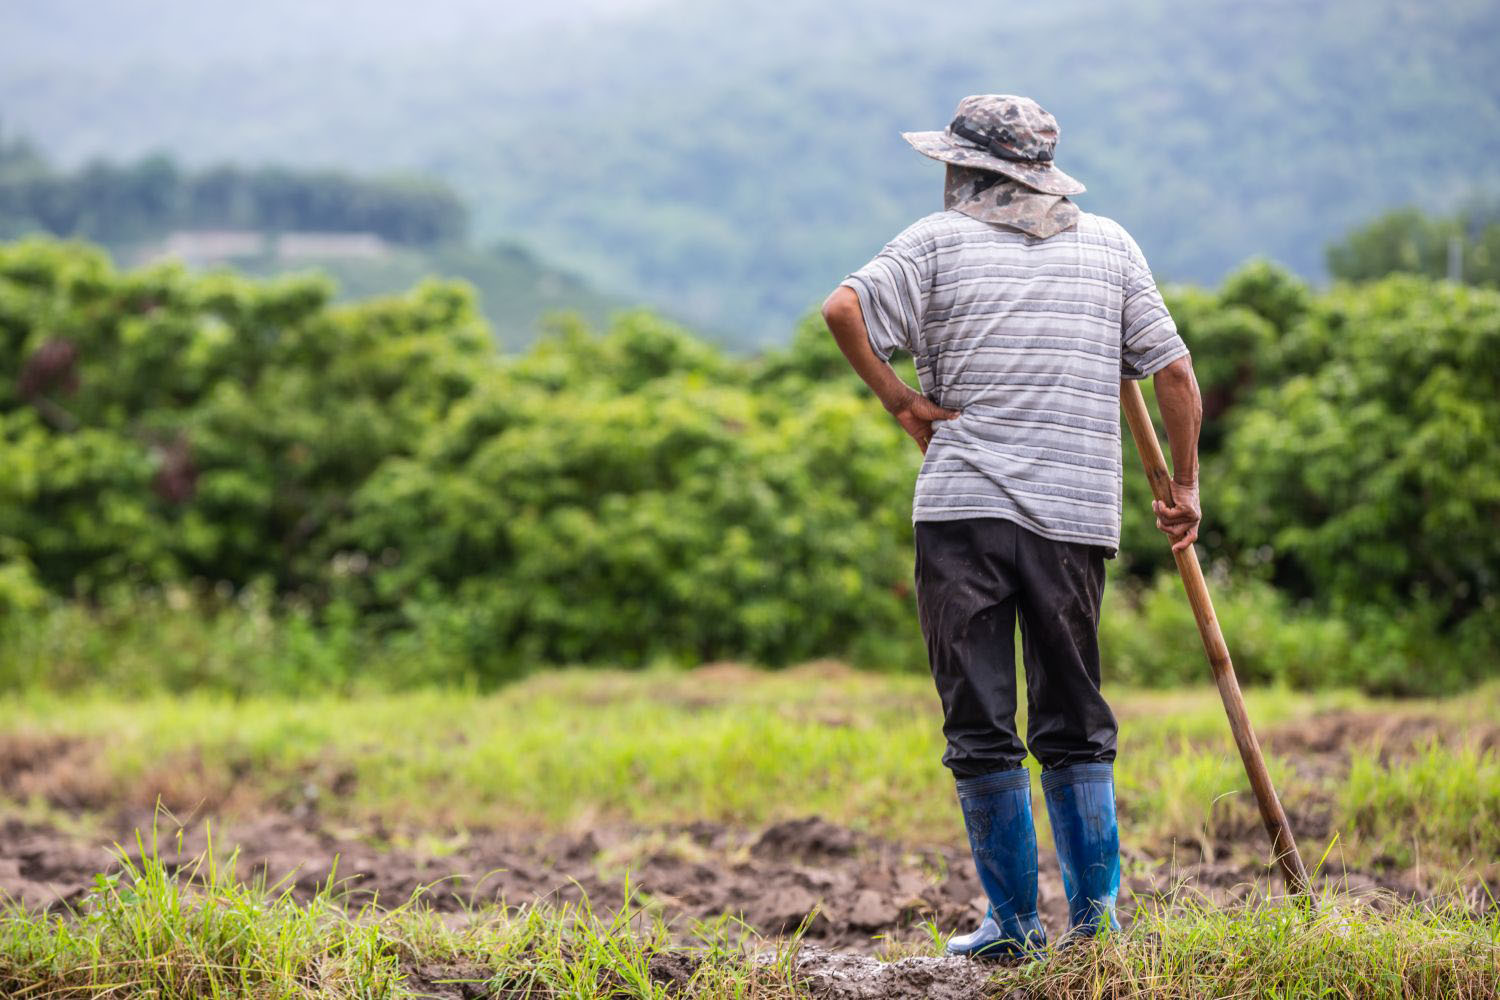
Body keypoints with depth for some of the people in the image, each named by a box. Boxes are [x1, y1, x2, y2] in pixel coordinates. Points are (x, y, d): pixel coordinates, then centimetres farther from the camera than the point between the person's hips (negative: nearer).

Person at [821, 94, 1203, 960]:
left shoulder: (941, 240, 6)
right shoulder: (1110, 243, 14)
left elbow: (844, 308, -9)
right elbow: (1173, 371, 11)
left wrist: (899, 399, 0)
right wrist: (1185, 486, 17)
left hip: (965, 507, -2)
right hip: (1078, 514, 3)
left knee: (982, 726, 3)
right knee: (1073, 720, 13)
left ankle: (1014, 921, 3)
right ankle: (1097, 910, 6)